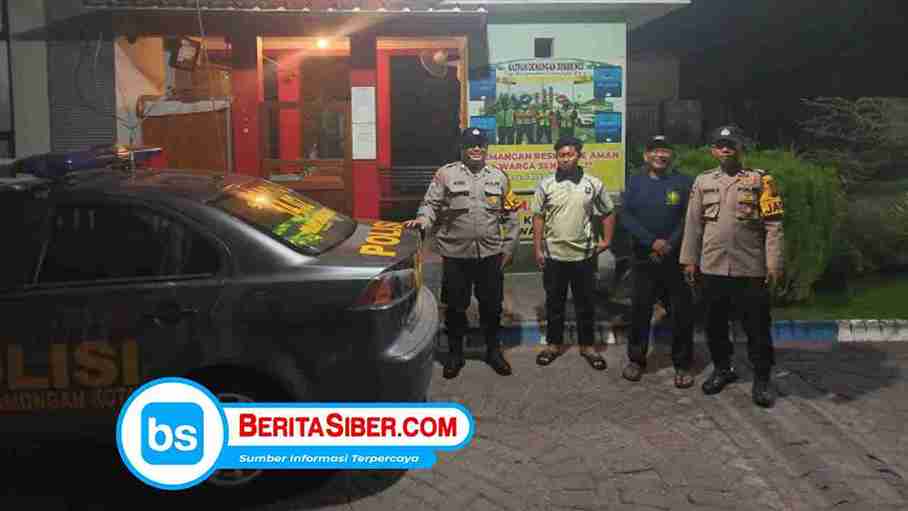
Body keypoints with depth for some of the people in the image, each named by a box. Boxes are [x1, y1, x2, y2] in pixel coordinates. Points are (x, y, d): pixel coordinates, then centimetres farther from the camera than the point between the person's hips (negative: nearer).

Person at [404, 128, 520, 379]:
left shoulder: (499, 177, 8)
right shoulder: (446, 174, 0)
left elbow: (510, 216, 11)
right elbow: (431, 204, -3)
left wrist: (508, 247, 8)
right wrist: (423, 219, -24)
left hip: (491, 254, 2)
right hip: (455, 254, -2)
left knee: (492, 305, 12)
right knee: (455, 306, 8)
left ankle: (493, 350, 30)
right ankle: (455, 353, 24)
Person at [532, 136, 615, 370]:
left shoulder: (593, 184, 0)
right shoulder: (546, 184, -1)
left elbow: (608, 213, 10)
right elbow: (538, 217, 2)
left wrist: (607, 240, 2)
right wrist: (538, 249, -1)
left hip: (584, 254, 0)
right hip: (554, 254, 0)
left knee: (585, 303, 9)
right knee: (554, 303, 11)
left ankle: (587, 345, 23)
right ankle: (554, 344, 24)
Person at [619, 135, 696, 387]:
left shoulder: (683, 182, 2)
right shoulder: (635, 182, 7)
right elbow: (625, 216, -3)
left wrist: (669, 246, -13)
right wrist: (652, 241, -14)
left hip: (676, 258, -1)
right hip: (644, 258, 2)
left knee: (681, 312, 1)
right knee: (639, 310, 7)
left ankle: (682, 365, 13)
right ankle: (636, 360, 20)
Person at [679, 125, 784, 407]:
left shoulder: (760, 180, -1)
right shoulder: (703, 181, 8)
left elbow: (773, 225, -4)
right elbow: (693, 224, 9)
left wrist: (774, 263, -10)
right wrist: (689, 260, 5)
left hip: (750, 268, -3)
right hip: (712, 268, 3)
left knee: (757, 327, 3)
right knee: (714, 324, 14)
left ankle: (761, 379, 17)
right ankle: (722, 369, 32)